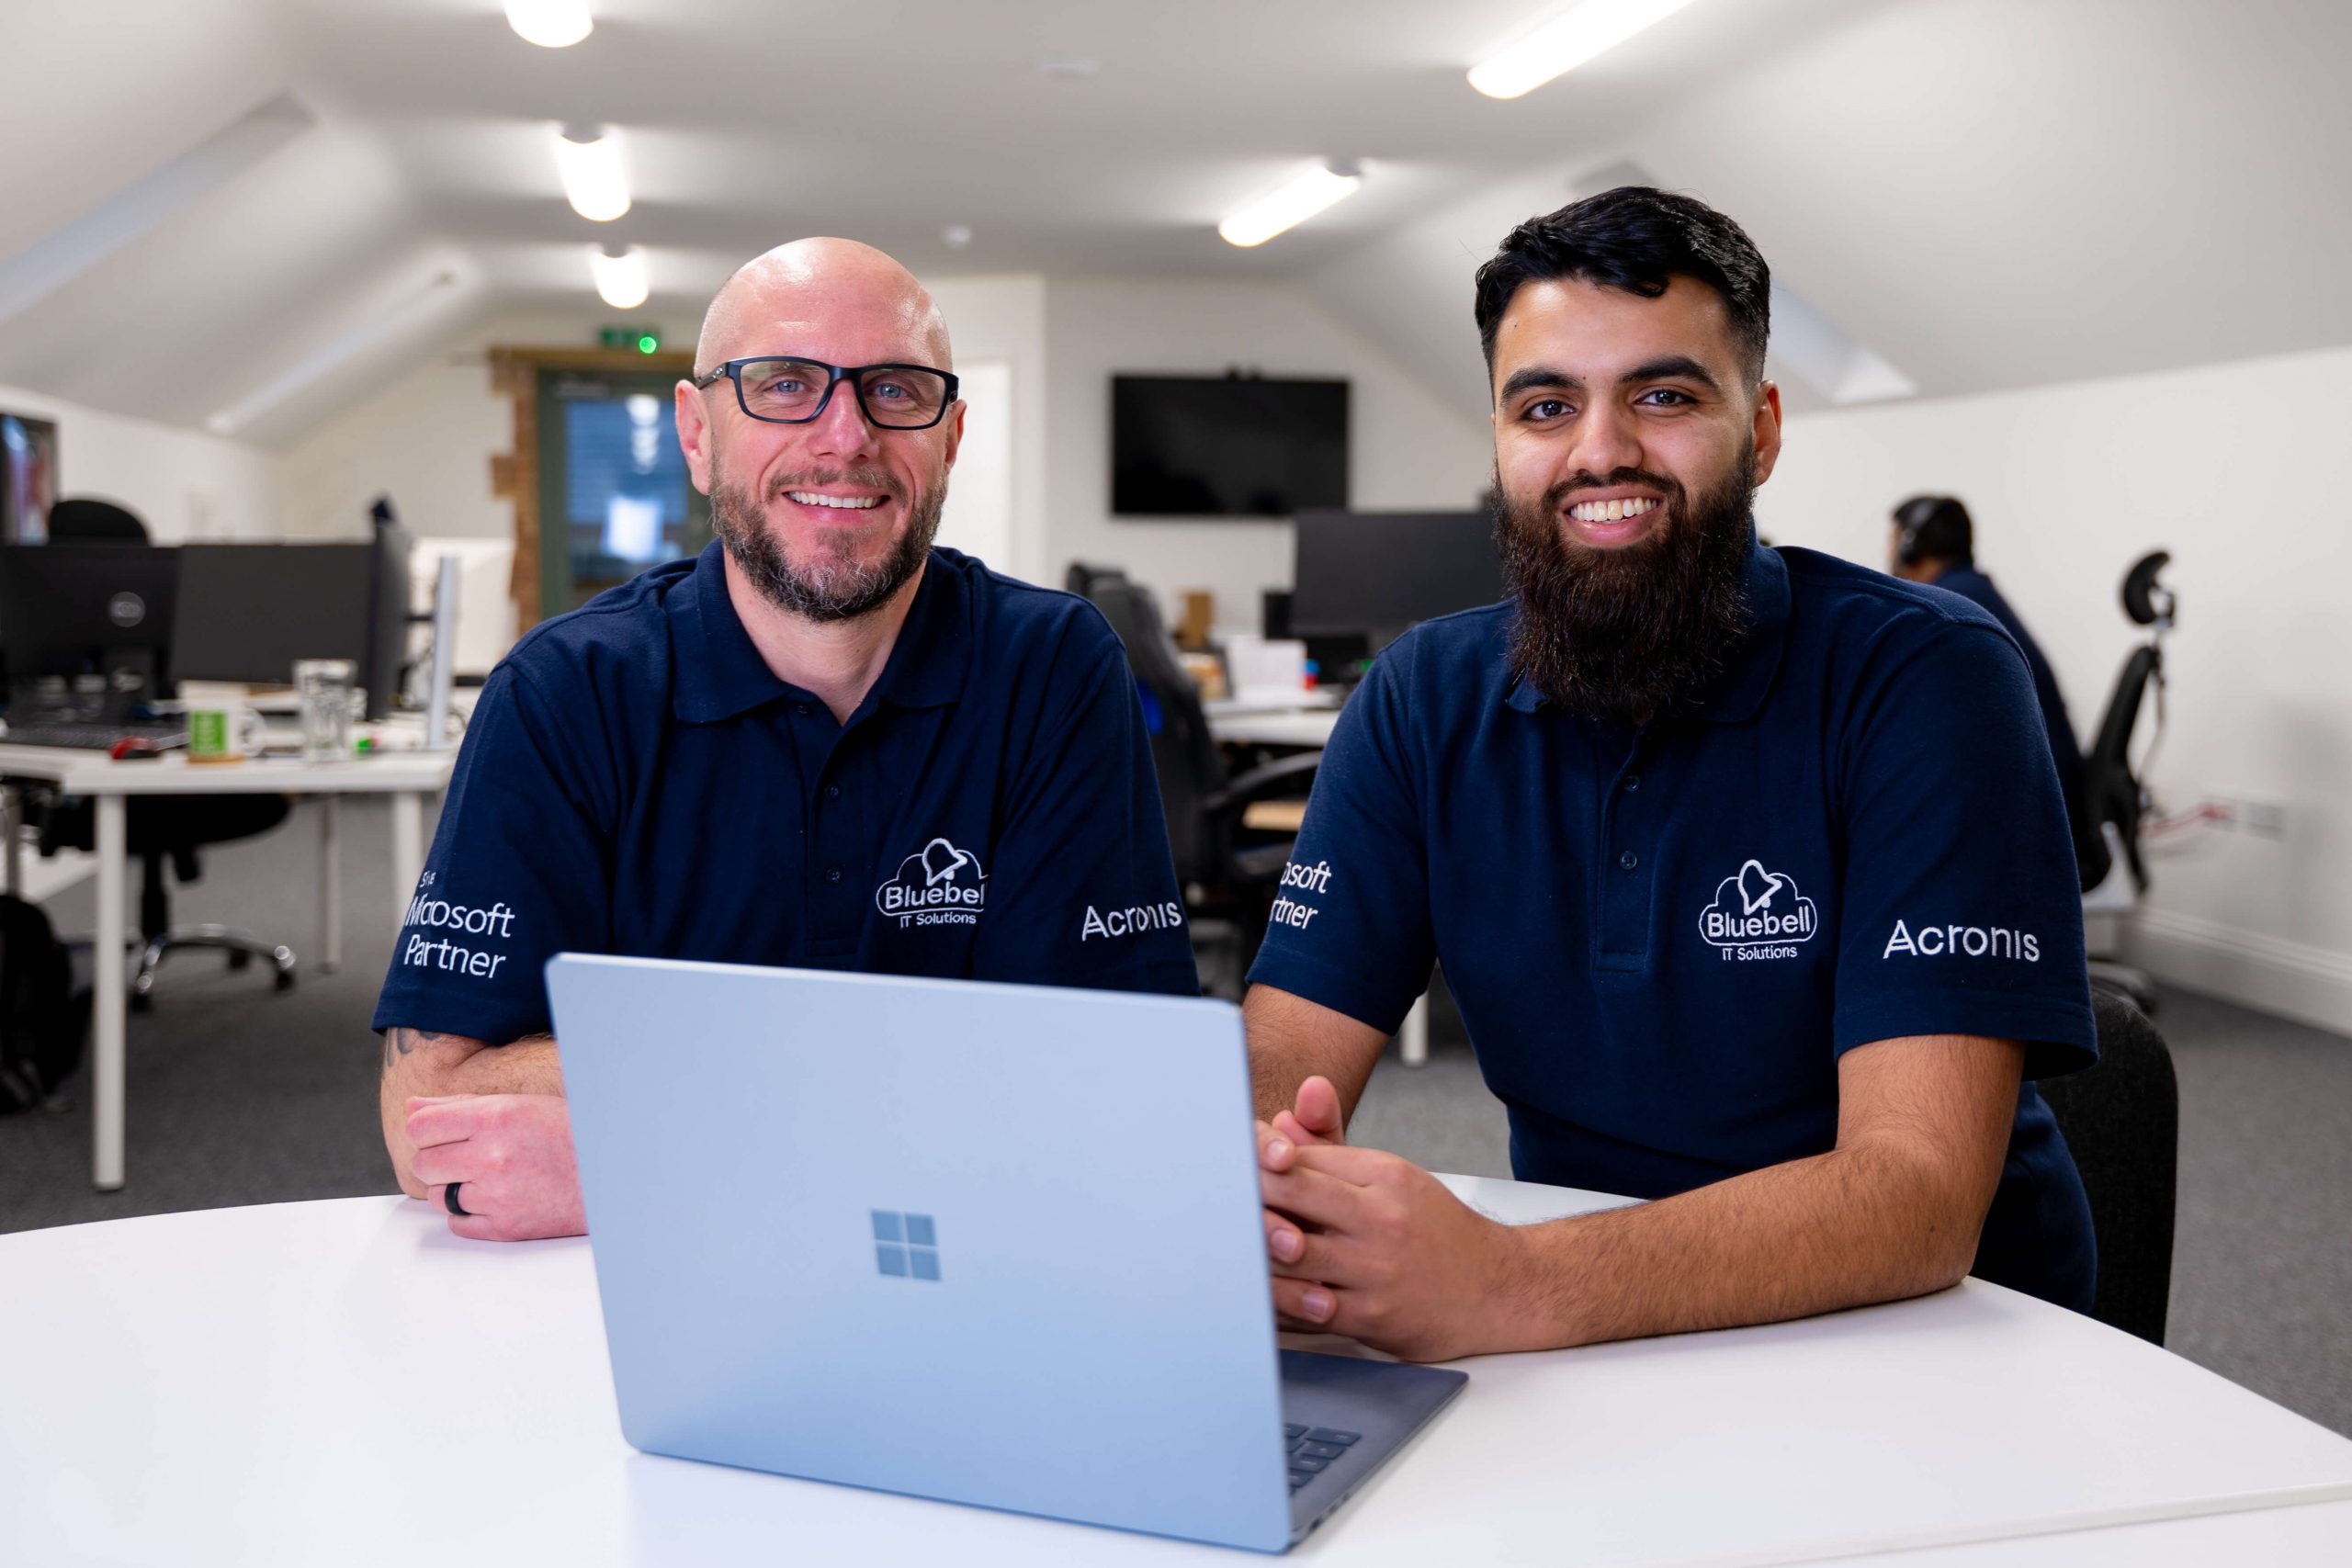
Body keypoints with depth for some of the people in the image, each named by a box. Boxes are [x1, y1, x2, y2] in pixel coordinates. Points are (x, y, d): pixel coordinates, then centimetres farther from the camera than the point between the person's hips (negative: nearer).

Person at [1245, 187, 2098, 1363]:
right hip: (1589, 1353, 4)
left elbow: (1920, 1189, -24)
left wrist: (1505, 1286, -39)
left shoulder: (1923, 681, -14)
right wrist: (1257, 1189, -32)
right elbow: (1279, 1068, -6)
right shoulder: (1425, 701, 0)